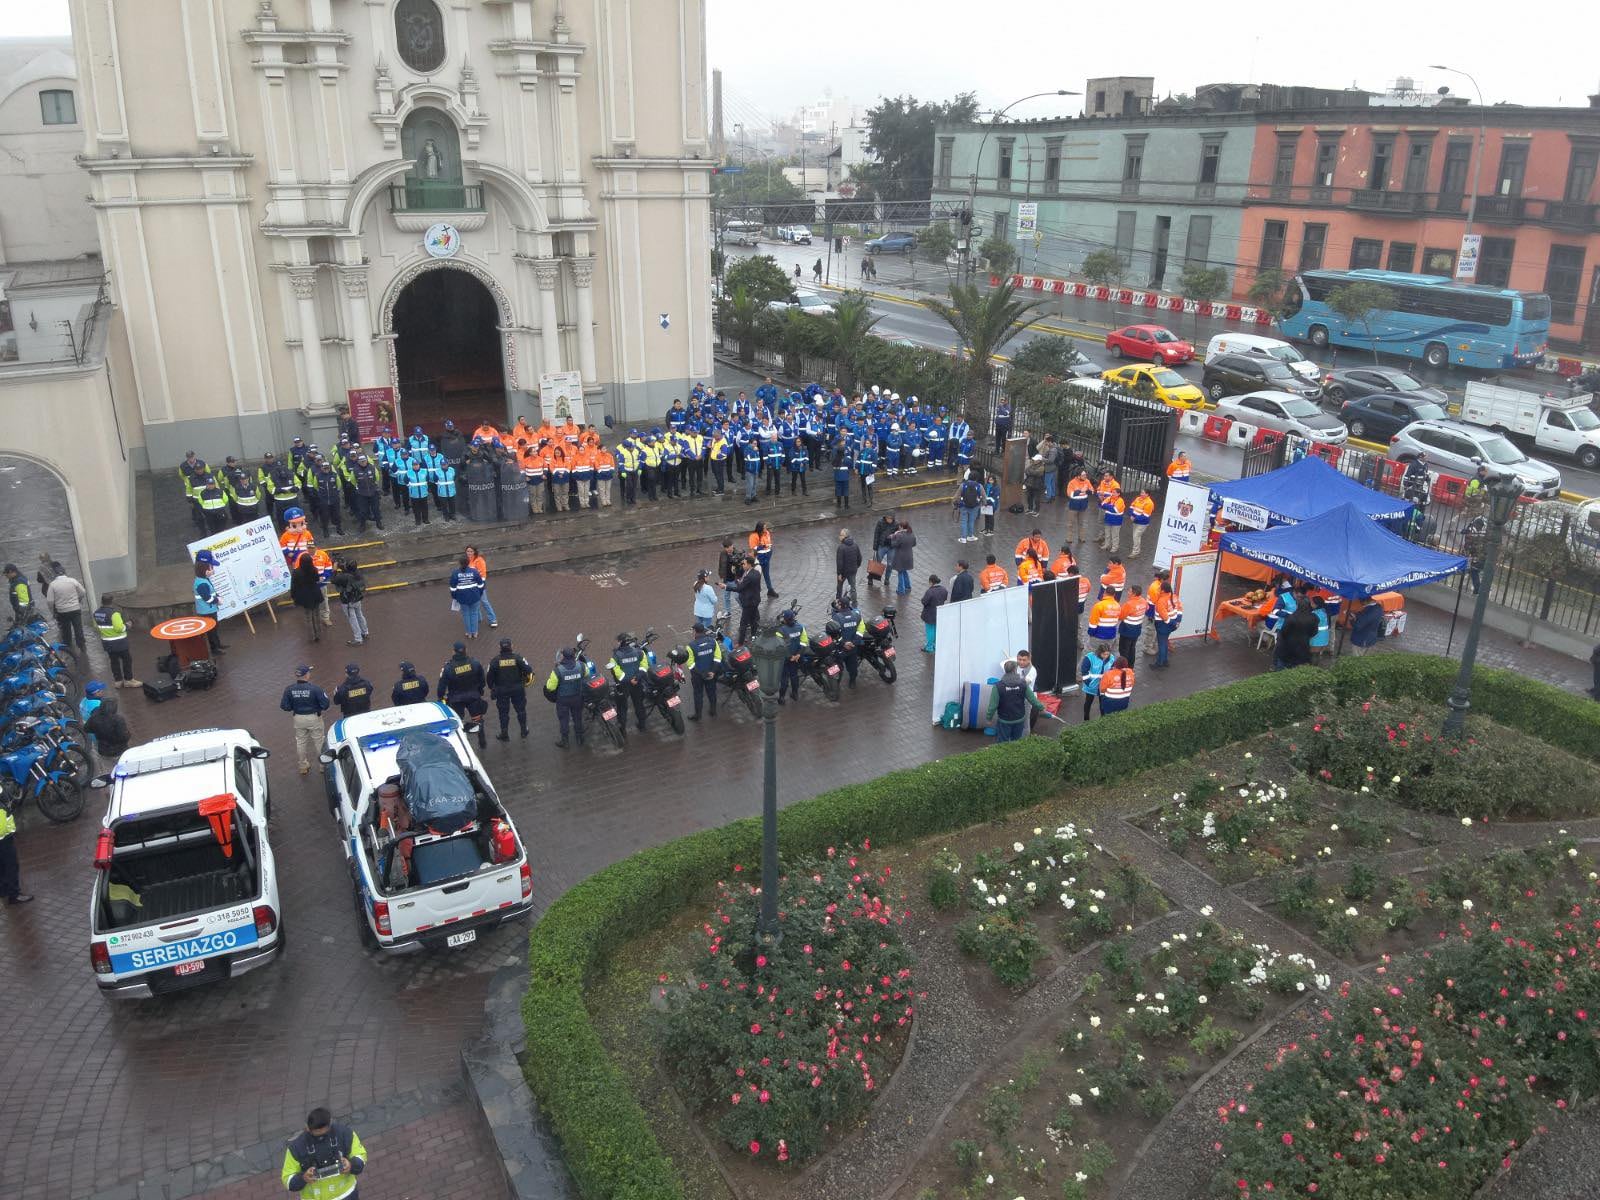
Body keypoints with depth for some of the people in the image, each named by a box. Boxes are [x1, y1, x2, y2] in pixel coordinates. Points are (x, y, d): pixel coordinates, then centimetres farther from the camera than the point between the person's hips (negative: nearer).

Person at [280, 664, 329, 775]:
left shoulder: (289, 689, -12)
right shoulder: (314, 688, -22)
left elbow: (284, 706, -5)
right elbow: (325, 704, -17)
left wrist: (293, 713, 11)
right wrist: (321, 712, 2)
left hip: (298, 719, 3)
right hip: (314, 718, -3)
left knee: (300, 742, 20)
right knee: (318, 741, 13)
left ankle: (303, 766, 31)